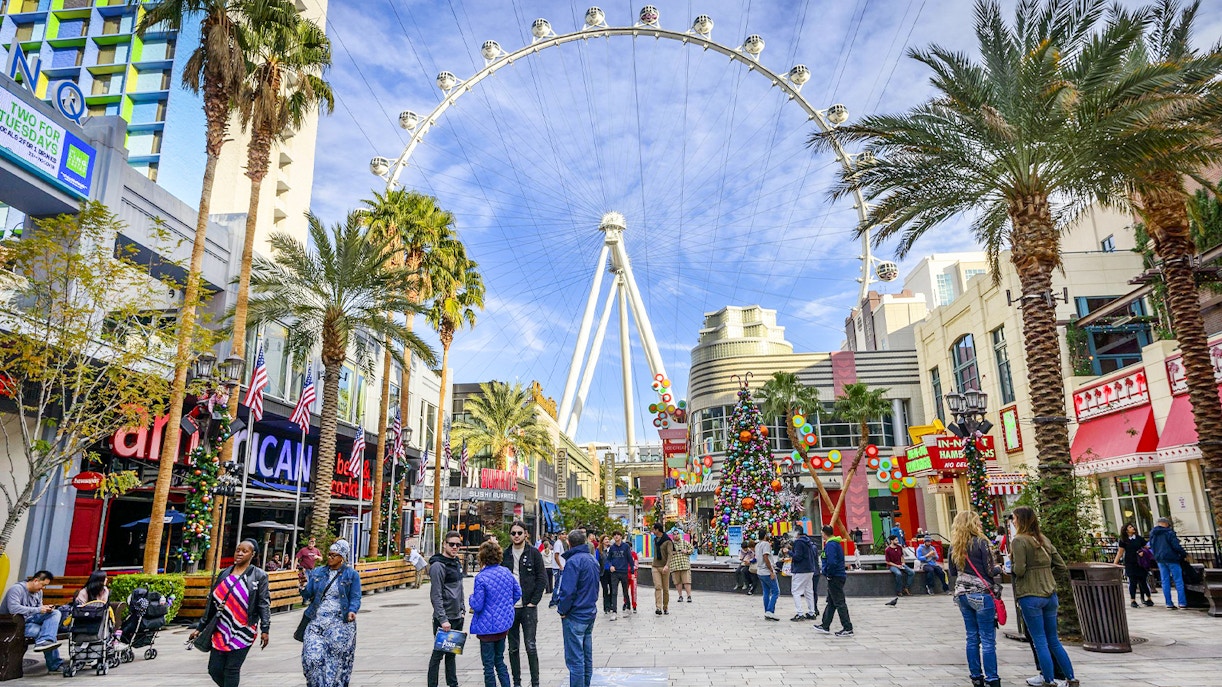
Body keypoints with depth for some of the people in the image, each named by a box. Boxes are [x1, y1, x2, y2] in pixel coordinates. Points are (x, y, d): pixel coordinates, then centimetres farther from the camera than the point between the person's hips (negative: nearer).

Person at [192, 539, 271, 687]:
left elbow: (264, 604, -7)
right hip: (221, 630, 5)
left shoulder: (259, 575, -4)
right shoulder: (224, 574, 9)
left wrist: (265, 629, -13)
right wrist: (201, 627, 13)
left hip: (243, 632, -5)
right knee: (214, 669, 7)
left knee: (232, 670, -2)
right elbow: (212, 602, 14)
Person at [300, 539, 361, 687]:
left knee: (336, 662, -3)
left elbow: (355, 598, -2)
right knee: (312, 657, -8)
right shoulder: (317, 573, 11)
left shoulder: (352, 575, 2)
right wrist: (303, 587, -14)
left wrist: (352, 611, -20)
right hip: (317, 621, 3)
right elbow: (308, 595, 7)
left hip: (340, 623, -3)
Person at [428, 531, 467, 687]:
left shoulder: (457, 562, 11)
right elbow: (436, 596, -20)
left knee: (451, 652, 17)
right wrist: (443, 620, -22)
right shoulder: (438, 566, -16)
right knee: (438, 653, 1)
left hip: (458, 617, 8)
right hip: (445, 619, -8)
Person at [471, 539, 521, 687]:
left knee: (488, 665, 7)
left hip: (488, 627, -6)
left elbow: (477, 606, -18)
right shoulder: (506, 572, -1)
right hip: (504, 624, 6)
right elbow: (518, 593, 9)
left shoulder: (481, 578, -21)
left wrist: (472, 596, 2)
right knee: (499, 660, 21)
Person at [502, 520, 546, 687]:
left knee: (530, 646, 0)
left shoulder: (534, 553, -1)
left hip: (528, 607, -3)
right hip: (509, 608, 3)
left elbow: (542, 579, -2)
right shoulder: (505, 554, 6)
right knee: (513, 648, 10)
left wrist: (534, 601, -8)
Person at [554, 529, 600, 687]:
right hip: (590, 613, 9)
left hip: (575, 616, -9)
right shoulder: (593, 560, 8)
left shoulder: (573, 561, -18)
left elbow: (567, 591, -22)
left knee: (575, 659, -2)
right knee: (587, 657, 17)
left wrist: (562, 610, -8)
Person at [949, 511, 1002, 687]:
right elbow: (990, 571, -9)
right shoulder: (980, 542, -10)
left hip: (963, 594, 6)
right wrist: (998, 568, 11)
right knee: (988, 640, 0)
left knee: (972, 638, 12)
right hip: (981, 594, -5)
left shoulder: (954, 546, 6)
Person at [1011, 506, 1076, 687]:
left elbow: (1019, 570, -19)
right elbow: (1062, 567, 11)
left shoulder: (1019, 541, -12)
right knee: (1054, 640, 17)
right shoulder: (1044, 540, 9)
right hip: (1050, 595, 7)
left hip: (1030, 597, -7)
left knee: (1040, 641, 2)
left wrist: (1011, 558, 0)